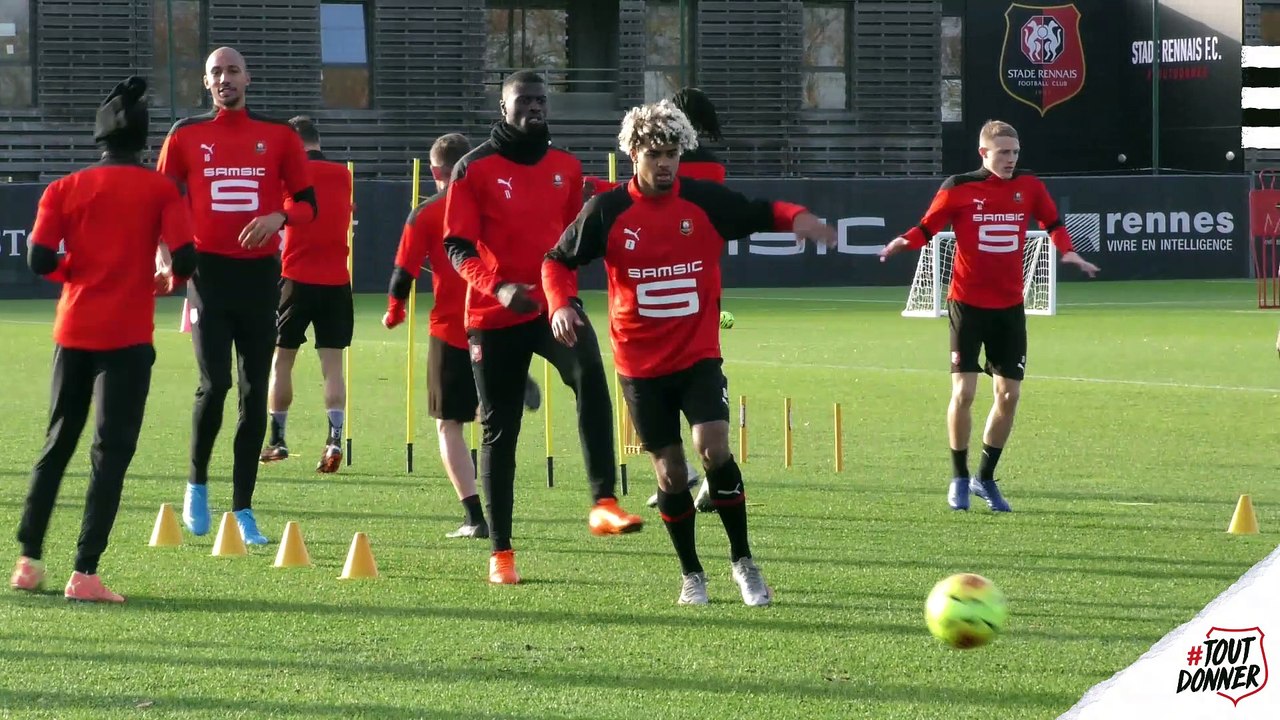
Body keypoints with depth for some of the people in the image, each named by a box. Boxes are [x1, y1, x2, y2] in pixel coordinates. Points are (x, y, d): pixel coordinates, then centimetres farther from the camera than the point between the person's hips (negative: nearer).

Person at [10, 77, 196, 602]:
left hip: (73, 332, 3)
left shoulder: (66, 189, 5)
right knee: (111, 452, -3)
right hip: (127, 336, -3)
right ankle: (85, 573, -11)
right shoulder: (159, 189, -1)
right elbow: (184, 259, -10)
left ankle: (29, 560, 18)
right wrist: (164, 281, 12)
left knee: (57, 444, 17)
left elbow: (40, 260, -5)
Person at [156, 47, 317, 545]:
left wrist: (279, 217, -14)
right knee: (214, 384, -15)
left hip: (259, 273, 2)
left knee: (254, 393, 2)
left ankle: (243, 510, 9)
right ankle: (197, 485, 8)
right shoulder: (185, 136, 4)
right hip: (208, 270, -2)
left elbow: (308, 204, 7)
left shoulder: (278, 136, 5)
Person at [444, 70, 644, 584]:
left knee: (589, 374, -30)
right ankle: (501, 552, 15)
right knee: (499, 430, 6)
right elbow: (457, 248, -8)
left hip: (551, 305, 1)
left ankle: (604, 504, -37)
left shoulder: (565, 167, 9)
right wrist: (498, 288, -23)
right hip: (493, 314, -1)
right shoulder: (475, 169, -3)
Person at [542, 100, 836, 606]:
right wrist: (561, 304, -18)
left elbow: (760, 213, 9)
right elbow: (558, 261, 1)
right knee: (670, 470, 3)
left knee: (712, 446, -20)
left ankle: (743, 561, -4)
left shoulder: (706, 201, -3)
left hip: (699, 356, 0)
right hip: (641, 364, 0)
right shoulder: (607, 211, -5)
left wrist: (796, 217, -13)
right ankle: (691, 574, 22)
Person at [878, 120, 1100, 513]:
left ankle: (986, 478, 19)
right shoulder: (958, 188, -7)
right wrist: (904, 241, -22)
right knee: (963, 391, -8)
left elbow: (1053, 223, 14)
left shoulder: (1029, 187, 3)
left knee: (1009, 394, 4)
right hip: (967, 303, -4)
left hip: (1009, 306, 4)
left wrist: (1068, 250, -5)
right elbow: (927, 227, -1)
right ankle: (959, 479, 8)